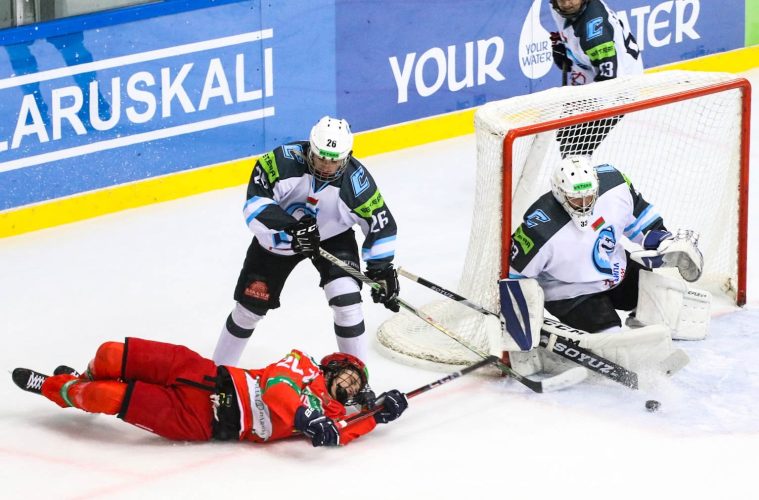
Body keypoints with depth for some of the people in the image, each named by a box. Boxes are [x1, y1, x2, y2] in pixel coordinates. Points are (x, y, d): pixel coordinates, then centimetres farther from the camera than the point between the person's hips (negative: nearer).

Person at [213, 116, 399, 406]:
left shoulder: (357, 181, -26)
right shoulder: (285, 161, -31)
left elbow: (381, 224, -13)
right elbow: (256, 200, -28)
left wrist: (382, 269, -14)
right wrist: (288, 230, -39)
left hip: (333, 238, 0)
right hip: (278, 235, 0)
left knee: (346, 300, -19)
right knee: (251, 305, 4)